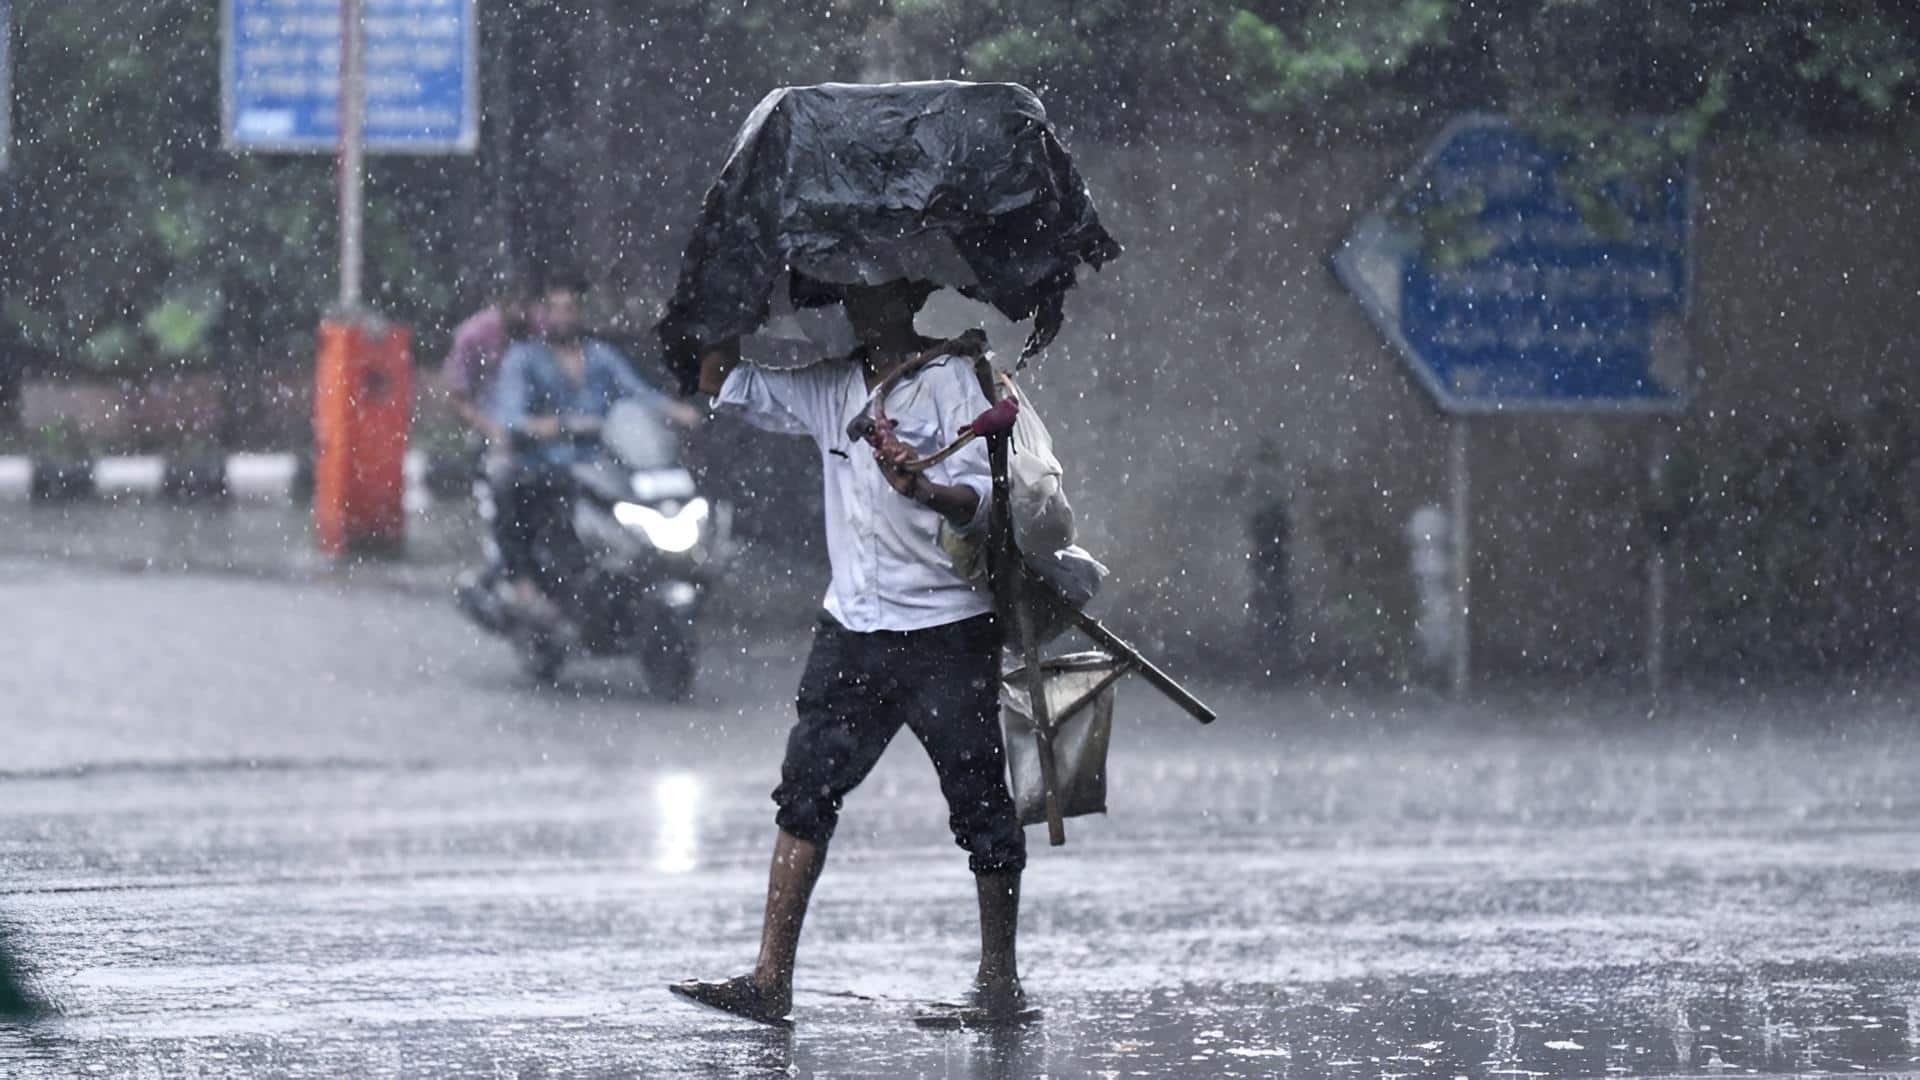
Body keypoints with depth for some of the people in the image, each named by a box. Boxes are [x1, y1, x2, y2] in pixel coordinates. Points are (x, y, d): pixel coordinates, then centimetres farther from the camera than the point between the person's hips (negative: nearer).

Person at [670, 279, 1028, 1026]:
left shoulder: (950, 381, -5)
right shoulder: (829, 390, 13)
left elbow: (982, 500, -14)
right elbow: (720, 381, 22)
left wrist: (922, 490, -34)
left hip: (946, 630, -5)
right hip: (853, 628, 5)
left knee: (979, 804, 1)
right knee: (807, 790, -3)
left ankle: (999, 979, 12)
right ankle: (771, 979, -6)